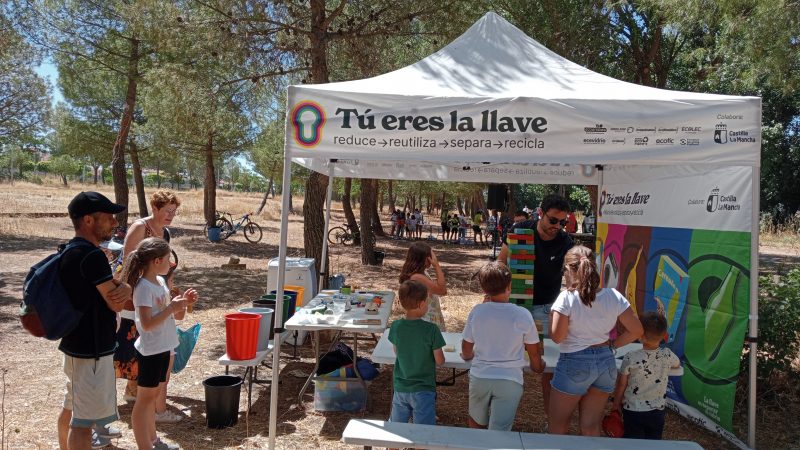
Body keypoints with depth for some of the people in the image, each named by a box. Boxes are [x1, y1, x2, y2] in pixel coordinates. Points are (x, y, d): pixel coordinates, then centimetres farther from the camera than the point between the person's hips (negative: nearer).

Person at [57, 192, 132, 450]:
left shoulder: (69, 252, 8)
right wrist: (125, 289, 1)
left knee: (71, 408, 23)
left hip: (75, 342, 10)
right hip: (92, 349, -10)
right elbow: (116, 303, -20)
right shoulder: (92, 255, -23)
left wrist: (123, 288, -10)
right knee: (84, 419, -2)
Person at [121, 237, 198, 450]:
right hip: (150, 351, -9)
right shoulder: (144, 287, -20)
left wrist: (183, 303, -5)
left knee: (153, 395, 19)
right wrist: (171, 307, -25)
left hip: (162, 348, 9)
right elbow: (147, 324, -26)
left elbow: (175, 316, 13)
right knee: (144, 398, 2)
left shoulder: (161, 282, 7)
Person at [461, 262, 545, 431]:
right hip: (509, 380, -2)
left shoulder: (477, 311, -5)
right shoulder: (522, 315, -9)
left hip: (479, 377, 2)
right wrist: (538, 366, 25)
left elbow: (466, 352, 7)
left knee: (477, 424, 24)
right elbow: (534, 352, 3)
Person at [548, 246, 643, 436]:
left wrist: (554, 313, -1)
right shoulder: (614, 296, -3)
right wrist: (612, 345, 10)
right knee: (592, 429, 15)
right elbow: (636, 330, 0)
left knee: (558, 427, 13)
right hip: (606, 362, 5)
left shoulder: (567, 298, -17)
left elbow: (557, 337, -15)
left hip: (574, 363, -5)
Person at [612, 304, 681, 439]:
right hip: (657, 412, 3)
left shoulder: (630, 358, -20)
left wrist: (616, 405, 7)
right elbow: (677, 365, 14)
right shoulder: (667, 355, -11)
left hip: (633, 411, -3)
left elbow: (621, 385, -9)